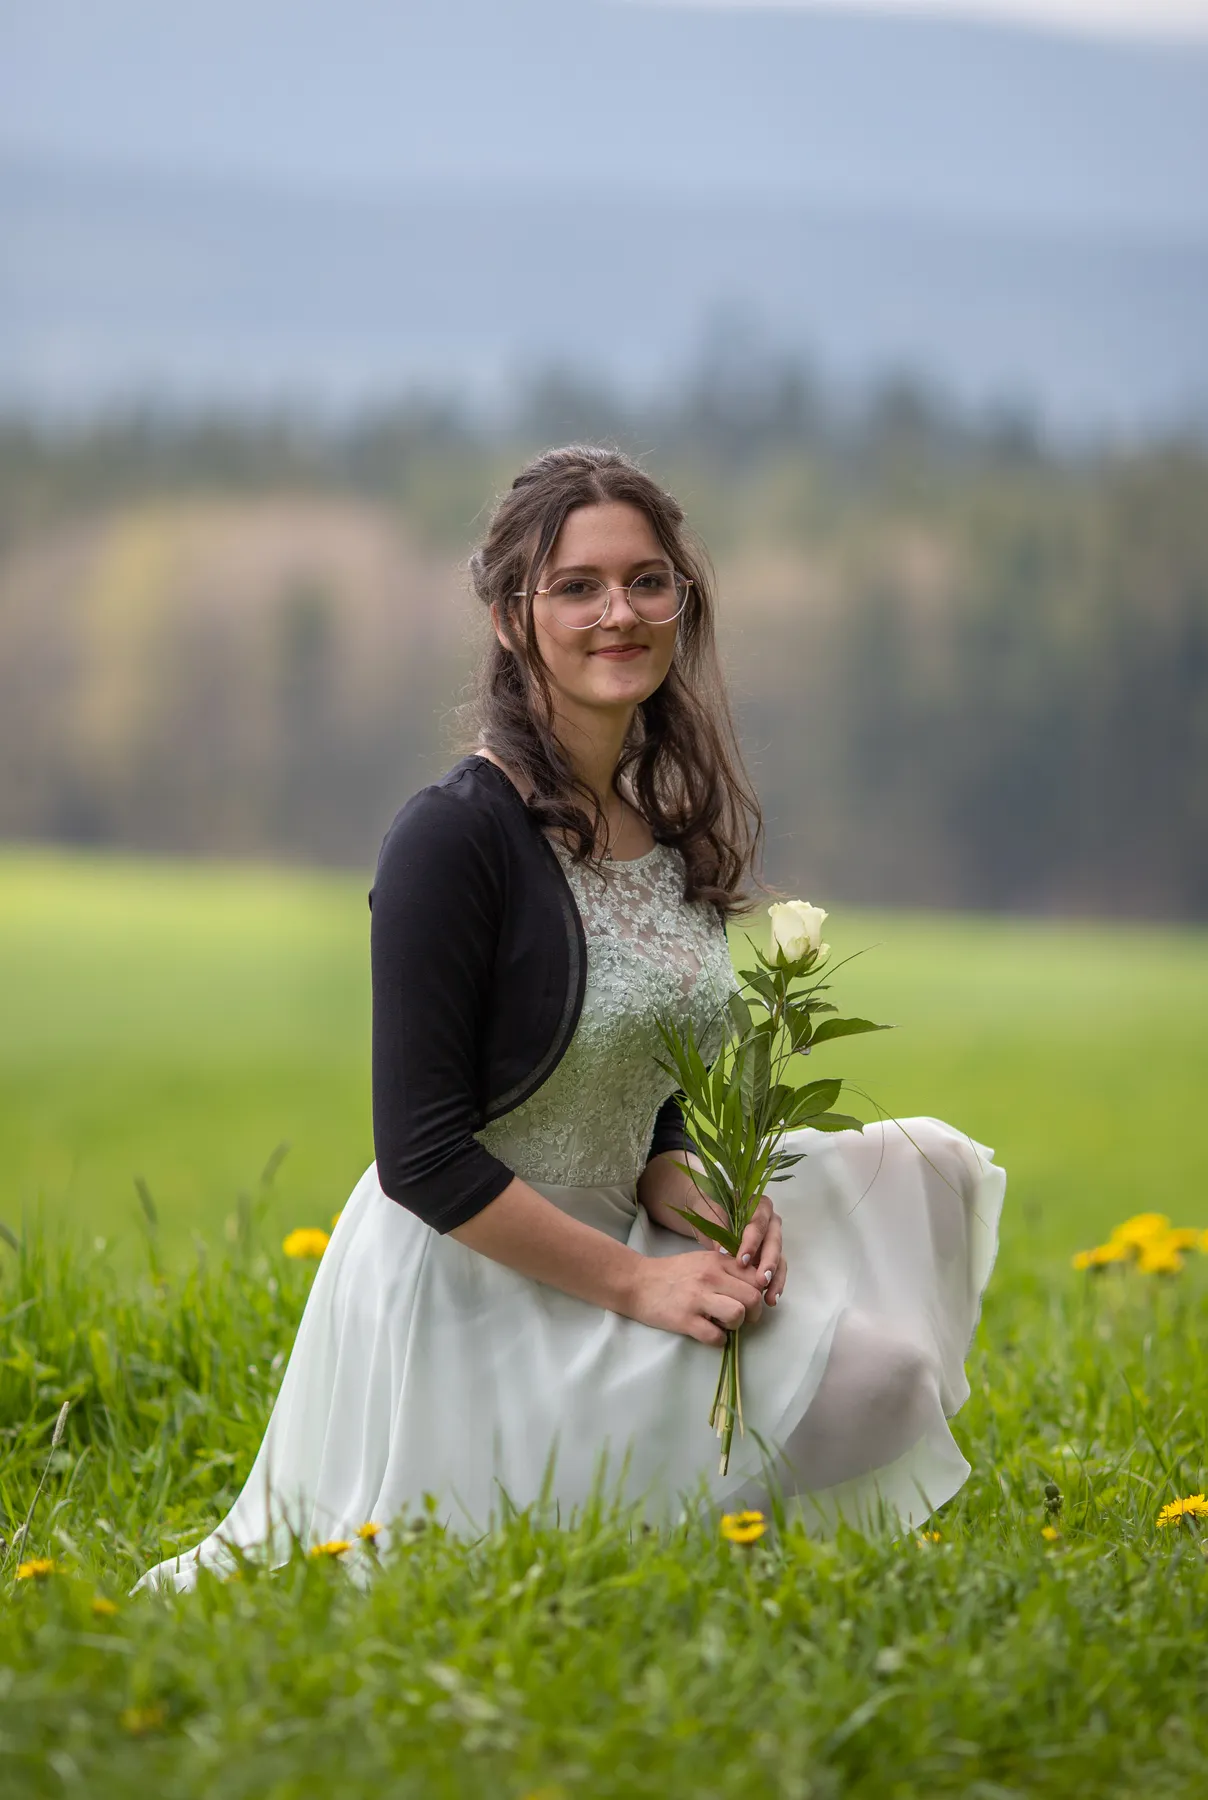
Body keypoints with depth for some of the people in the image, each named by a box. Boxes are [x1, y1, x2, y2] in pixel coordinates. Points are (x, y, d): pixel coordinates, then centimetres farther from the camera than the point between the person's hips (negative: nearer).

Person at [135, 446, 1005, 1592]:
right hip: (466, 1288, -8)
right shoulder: (457, 834, -20)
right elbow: (425, 1156, -21)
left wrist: (698, 1204, -8)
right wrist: (635, 1281, -20)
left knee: (922, 1170, 5)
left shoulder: (670, 819, 5)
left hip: (609, 1242, 8)